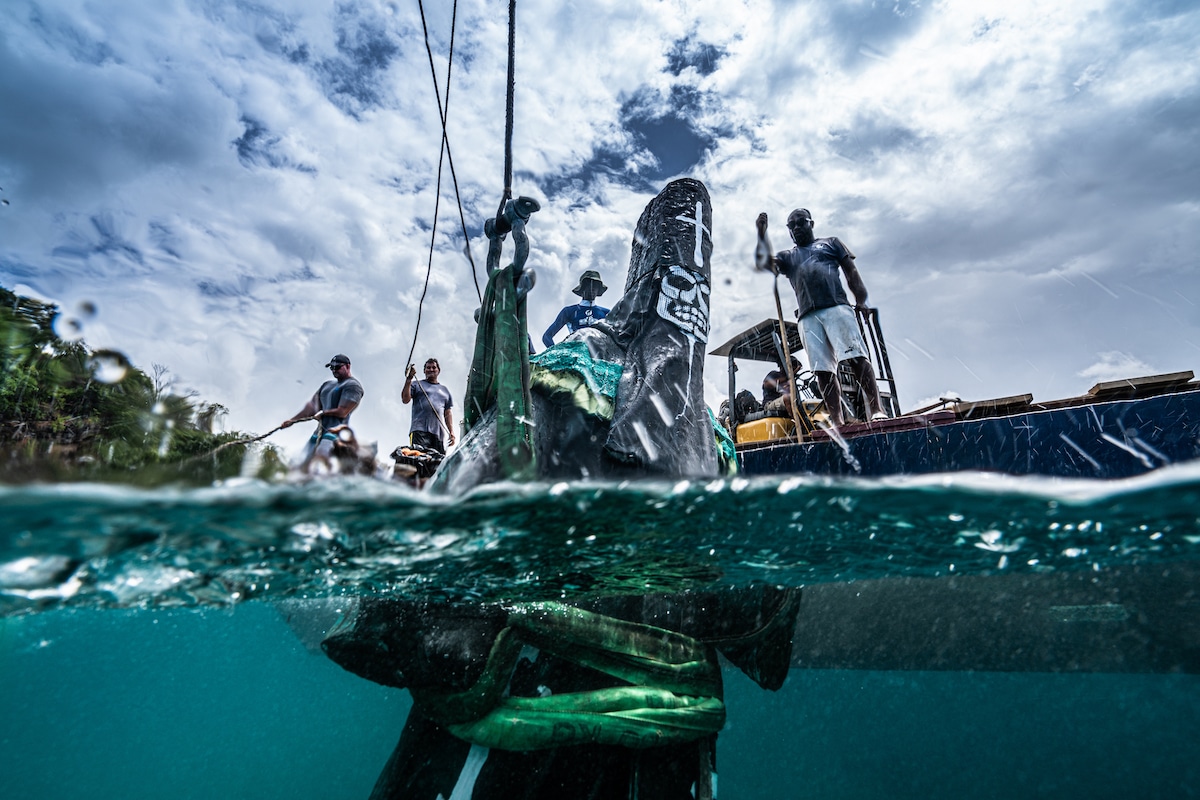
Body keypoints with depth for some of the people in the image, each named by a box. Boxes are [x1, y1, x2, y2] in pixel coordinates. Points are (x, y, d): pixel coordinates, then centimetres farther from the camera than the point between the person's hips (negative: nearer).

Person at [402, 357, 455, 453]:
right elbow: (405, 400, -1)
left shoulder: (444, 390, 25)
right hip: (420, 431, -3)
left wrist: (451, 432, 12)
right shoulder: (417, 385, 15)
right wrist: (408, 380, -7)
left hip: (438, 433, 4)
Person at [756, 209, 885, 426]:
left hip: (836, 307, -2)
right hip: (808, 317, 2)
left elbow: (851, 271, 13)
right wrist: (762, 234, 0)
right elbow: (765, 263, 9)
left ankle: (877, 409, -19)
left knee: (856, 357, -16)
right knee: (823, 370, -7)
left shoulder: (830, 243, 23)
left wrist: (861, 300, -2)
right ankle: (836, 421, -9)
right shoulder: (787, 257, 28)